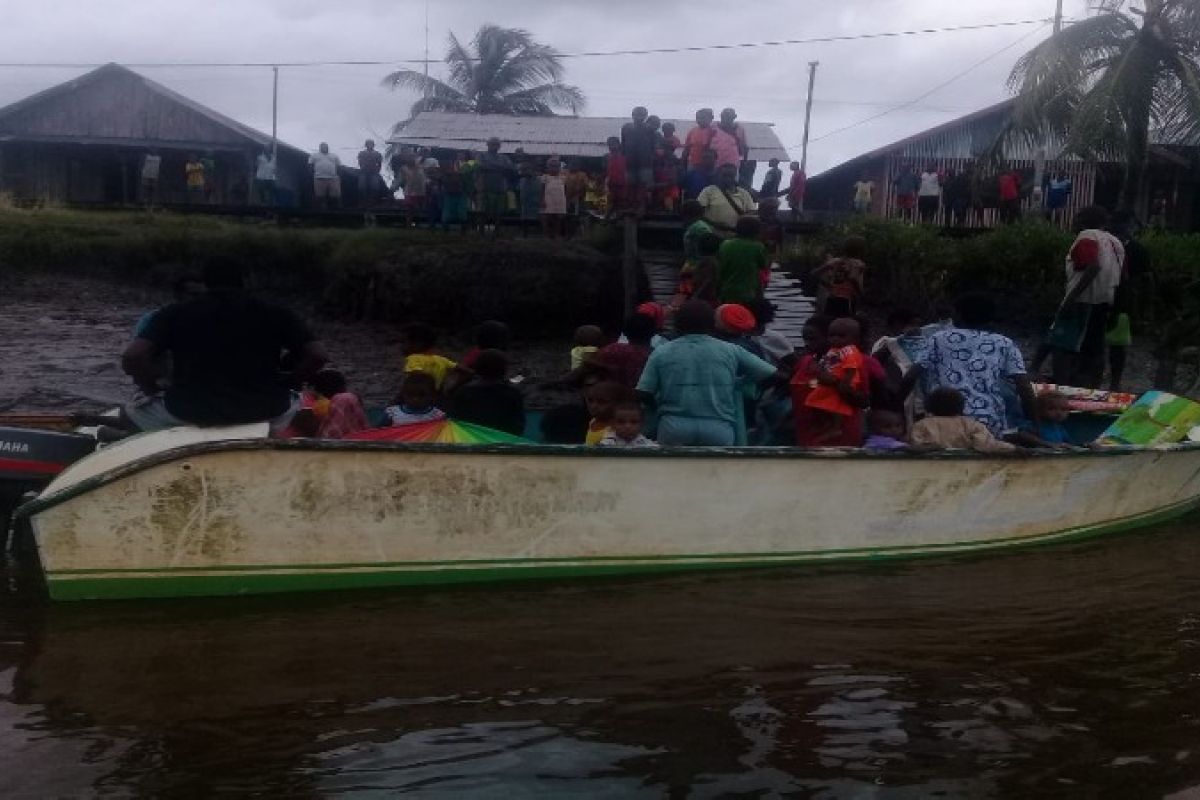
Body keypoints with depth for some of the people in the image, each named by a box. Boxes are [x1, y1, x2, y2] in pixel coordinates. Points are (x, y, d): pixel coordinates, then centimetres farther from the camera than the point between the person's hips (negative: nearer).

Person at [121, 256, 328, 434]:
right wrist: (289, 383, 14)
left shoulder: (175, 313, 5)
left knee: (135, 412, 29)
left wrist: (152, 392, 10)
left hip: (191, 411, 0)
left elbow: (133, 357, -8)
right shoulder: (275, 313, 5)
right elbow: (317, 355, -2)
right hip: (264, 409, 0)